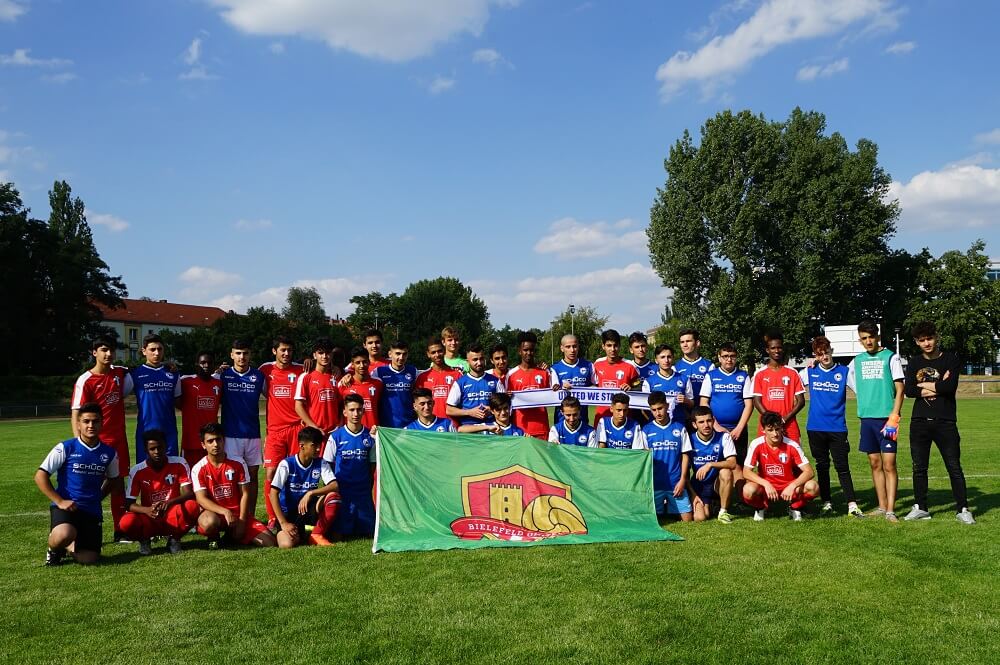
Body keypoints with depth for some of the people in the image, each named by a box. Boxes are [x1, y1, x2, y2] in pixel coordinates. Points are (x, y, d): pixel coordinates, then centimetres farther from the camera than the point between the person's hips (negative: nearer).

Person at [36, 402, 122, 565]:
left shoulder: (109, 453, 4)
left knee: (89, 559, -6)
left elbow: (113, 479, 22)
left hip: (92, 510, 4)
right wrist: (60, 501, -11)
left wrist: (98, 497, 11)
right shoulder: (65, 448, -6)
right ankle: (54, 548, 3)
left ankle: (67, 546, 29)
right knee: (64, 535, -36)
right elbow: (40, 476, -5)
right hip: (66, 506, -3)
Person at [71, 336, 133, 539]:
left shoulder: (120, 373, 5)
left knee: (118, 484, 9)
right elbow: (75, 415, -13)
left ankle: (120, 531, 16)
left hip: (119, 440, 5)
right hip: (97, 443, -5)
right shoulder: (85, 381, -10)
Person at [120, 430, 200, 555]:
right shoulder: (137, 471, -7)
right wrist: (147, 510, -29)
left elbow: (189, 494, -13)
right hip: (149, 520, 0)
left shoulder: (179, 464, -8)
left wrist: (169, 503, -33)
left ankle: (174, 539, -2)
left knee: (192, 506, -32)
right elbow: (129, 504, -8)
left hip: (172, 518, 0)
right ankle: (144, 540, 5)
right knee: (126, 523, -32)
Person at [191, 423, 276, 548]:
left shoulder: (238, 464, -2)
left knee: (270, 542, -13)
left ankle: (232, 536, 13)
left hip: (238, 513, 3)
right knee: (209, 522, -42)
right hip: (214, 513, -2)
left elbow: (245, 494, 0)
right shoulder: (198, 469, -6)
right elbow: (201, 499, -12)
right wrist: (225, 512, -27)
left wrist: (242, 521, -11)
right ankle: (213, 538, -3)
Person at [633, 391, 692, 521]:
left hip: (676, 483, 0)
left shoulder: (679, 428, 6)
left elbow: (685, 455, 6)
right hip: (655, 483, 0)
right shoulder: (646, 430, 4)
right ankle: (662, 509, 28)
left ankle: (670, 509, 23)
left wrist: (682, 480, -2)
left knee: (687, 520, -3)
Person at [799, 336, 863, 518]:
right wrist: (809, 365, 5)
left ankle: (852, 505, -3)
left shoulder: (844, 372, 2)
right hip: (815, 427, 2)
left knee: (842, 467, -4)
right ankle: (826, 503, 17)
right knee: (822, 466, 9)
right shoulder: (810, 372, 6)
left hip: (837, 428, -2)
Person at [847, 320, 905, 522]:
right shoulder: (857, 361, 12)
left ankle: (890, 510, -5)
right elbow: (848, 384, 21)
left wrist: (894, 416, -12)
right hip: (867, 418, 5)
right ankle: (882, 506, 17)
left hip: (886, 418, -4)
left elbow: (899, 389, -5)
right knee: (875, 464, 9)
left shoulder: (890, 357, -1)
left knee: (889, 464, -6)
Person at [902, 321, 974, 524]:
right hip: (919, 423, 3)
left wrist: (924, 385, -4)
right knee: (919, 467, 7)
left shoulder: (950, 359, 2)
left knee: (954, 467, -2)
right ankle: (921, 508, 17)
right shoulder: (914, 363, 10)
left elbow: (951, 387, -14)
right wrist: (938, 387, -10)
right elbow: (909, 390, -5)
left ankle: (962, 509, 6)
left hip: (945, 422, -3)